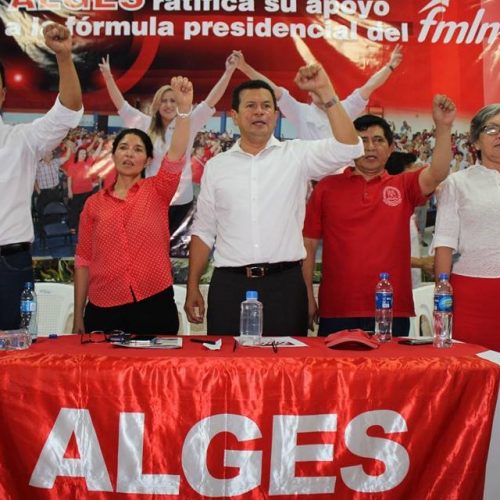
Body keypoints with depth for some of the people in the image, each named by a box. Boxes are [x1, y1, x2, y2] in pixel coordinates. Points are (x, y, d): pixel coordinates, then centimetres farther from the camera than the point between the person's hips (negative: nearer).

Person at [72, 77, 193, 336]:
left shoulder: (157, 191, 4)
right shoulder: (94, 203, 7)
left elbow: (176, 155, -14)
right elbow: (83, 260, 8)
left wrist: (184, 107, -27)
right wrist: (78, 316, 6)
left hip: (154, 305, -1)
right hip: (103, 309, 1)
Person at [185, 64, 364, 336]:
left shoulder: (296, 155, 5)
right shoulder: (216, 166, 10)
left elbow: (348, 147, -10)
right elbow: (203, 232, 12)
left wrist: (325, 91, -15)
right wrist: (192, 288, 7)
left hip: (284, 284, -1)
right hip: (229, 284, 1)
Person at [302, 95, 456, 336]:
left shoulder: (403, 186, 9)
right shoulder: (326, 187, 6)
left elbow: (437, 174, -10)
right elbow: (308, 245, 5)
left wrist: (443, 127, -21)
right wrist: (308, 297, 0)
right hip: (336, 311, 0)